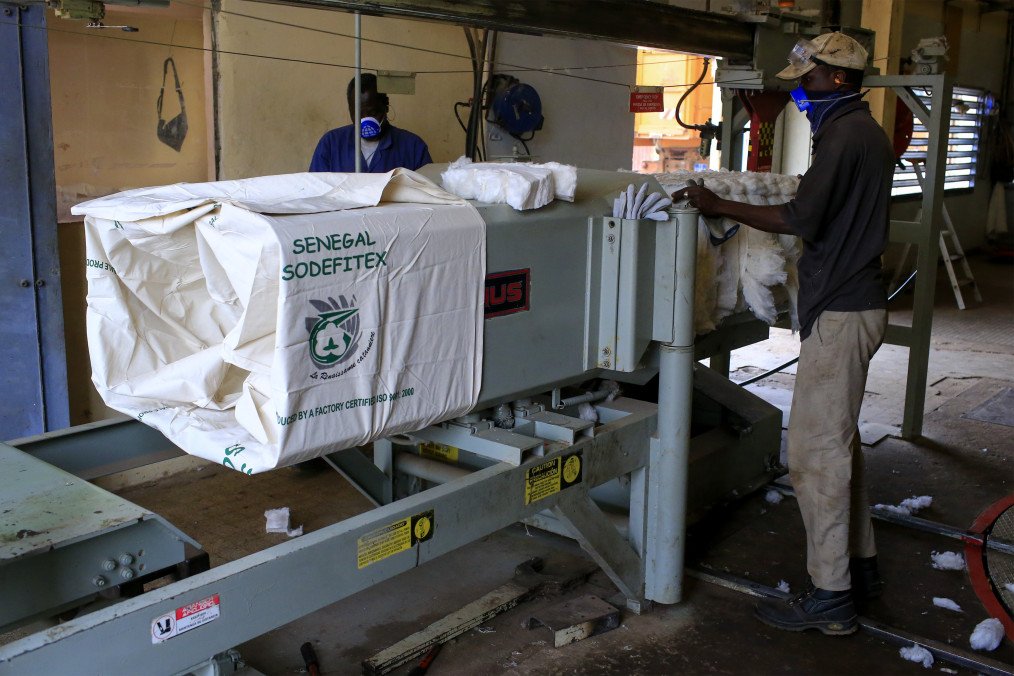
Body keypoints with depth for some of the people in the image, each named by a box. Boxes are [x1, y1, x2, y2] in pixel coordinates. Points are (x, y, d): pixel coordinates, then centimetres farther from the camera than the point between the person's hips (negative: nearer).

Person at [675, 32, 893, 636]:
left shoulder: (845, 134, -15)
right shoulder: (868, 133, 17)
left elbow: (800, 219, -22)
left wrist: (718, 206, -16)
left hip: (840, 313, -11)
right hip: (858, 302, 11)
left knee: (815, 450, -8)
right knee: (840, 440, 18)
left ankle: (830, 597, -1)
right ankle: (860, 565, 29)